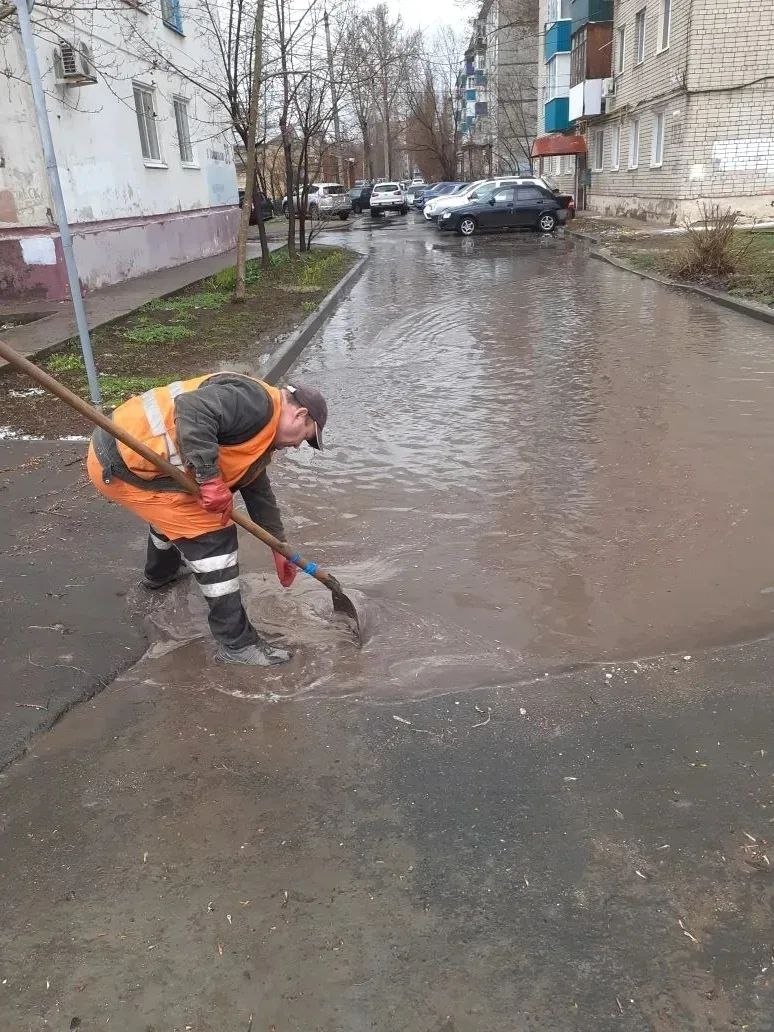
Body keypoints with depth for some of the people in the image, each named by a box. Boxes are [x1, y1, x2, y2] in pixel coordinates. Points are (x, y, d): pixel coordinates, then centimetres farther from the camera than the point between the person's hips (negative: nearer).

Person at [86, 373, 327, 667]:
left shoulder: (262, 434, 18)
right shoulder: (256, 400, -14)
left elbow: (257, 488, 27)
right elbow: (192, 411, -30)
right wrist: (211, 479, -27)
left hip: (124, 453, 11)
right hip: (126, 464, -11)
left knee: (177, 509, 36)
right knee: (213, 538, -6)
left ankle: (161, 572, 65)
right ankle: (236, 643, 4)